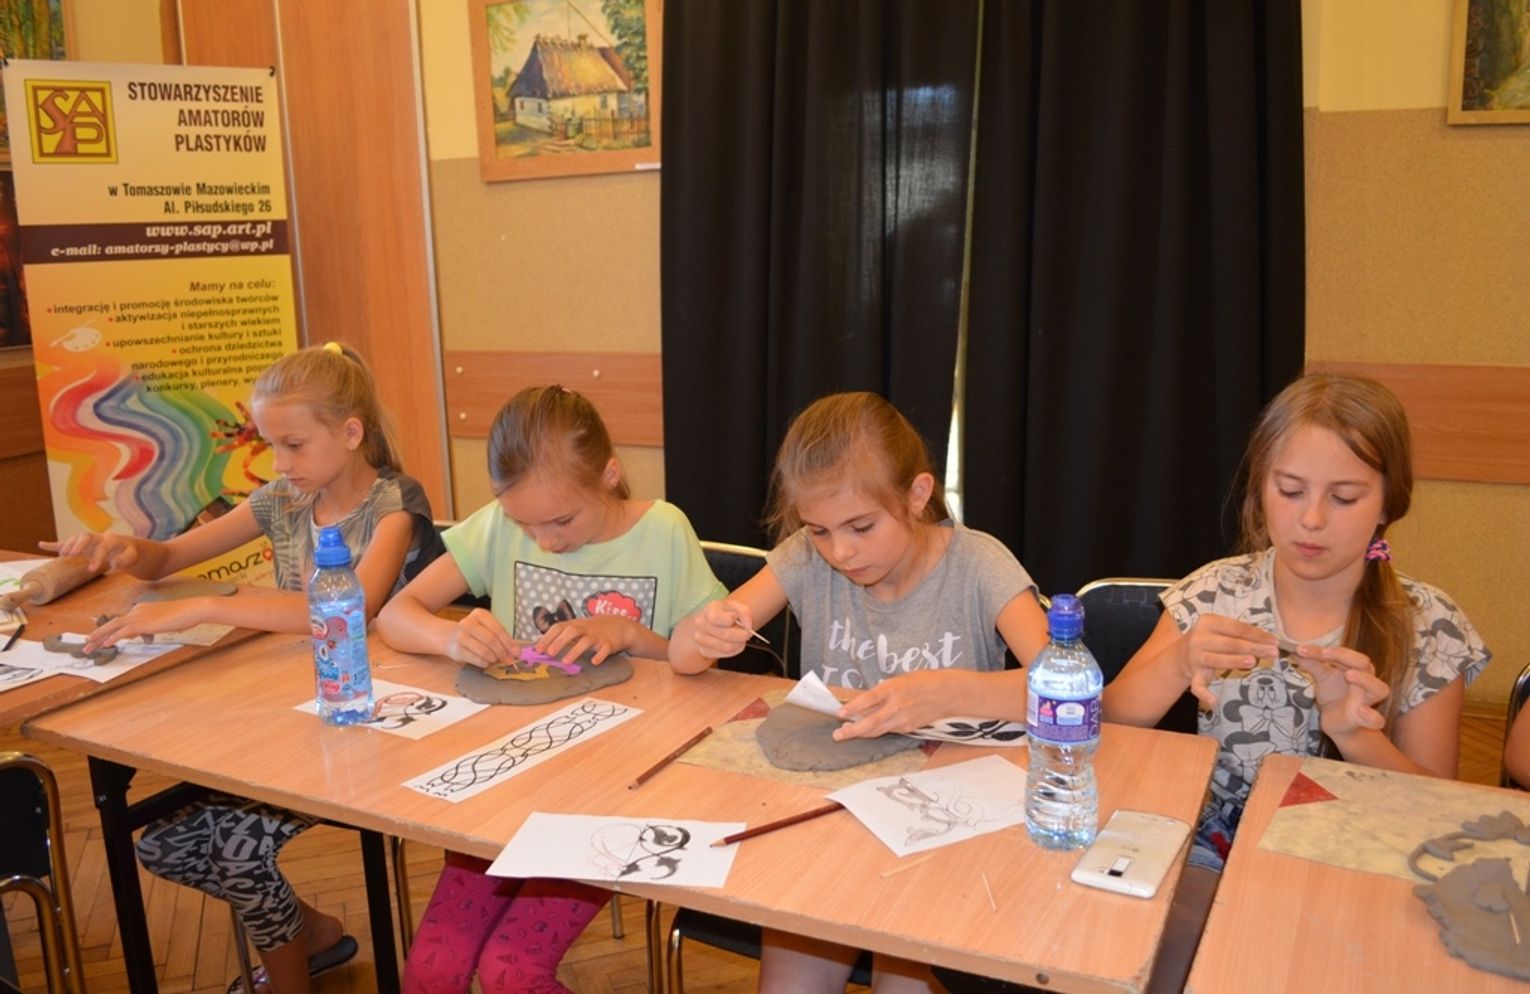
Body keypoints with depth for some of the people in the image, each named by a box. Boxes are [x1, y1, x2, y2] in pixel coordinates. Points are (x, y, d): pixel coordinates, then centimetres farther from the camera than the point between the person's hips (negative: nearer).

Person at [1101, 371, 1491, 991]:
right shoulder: (1214, 594, -3)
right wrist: (1178, 664, -24)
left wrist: (1355, 733, -22)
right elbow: (1111, 726, -4)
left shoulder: (1430, 630, -5)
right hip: (1211, 855, 0)